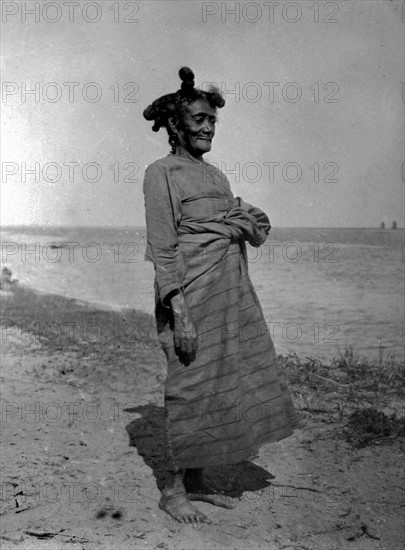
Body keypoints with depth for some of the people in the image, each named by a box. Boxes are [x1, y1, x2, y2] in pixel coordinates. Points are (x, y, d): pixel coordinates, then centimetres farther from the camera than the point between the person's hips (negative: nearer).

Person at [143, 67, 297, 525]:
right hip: (192, 294, -8)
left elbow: (259, 230, 19)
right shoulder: (162, 173, -5)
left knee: (221, 384, 10)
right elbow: (162, 249, -13)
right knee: (191, 387, -2)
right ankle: (172, 490, 14)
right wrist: (179, 311, -19)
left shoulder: (215, 176, 18)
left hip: (231, 293, 8)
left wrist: (246, 219, -5)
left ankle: (195, 483, 25)